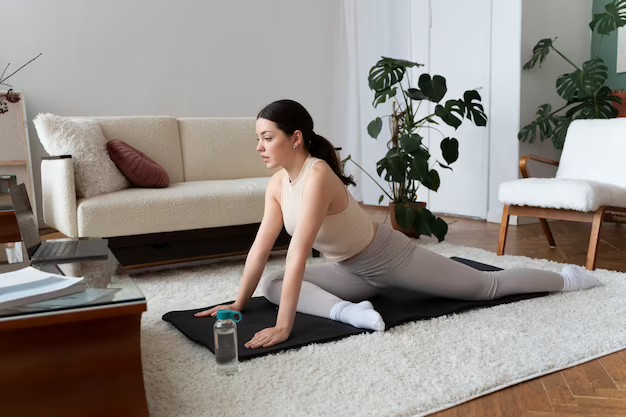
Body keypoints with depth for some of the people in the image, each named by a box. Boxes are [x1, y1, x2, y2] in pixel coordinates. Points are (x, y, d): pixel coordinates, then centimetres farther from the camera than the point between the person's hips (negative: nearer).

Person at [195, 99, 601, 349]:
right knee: (274, 284, -8)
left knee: (487, 286, 7)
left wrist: (284, 326, -40)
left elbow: (298, 254, -39)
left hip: (391, 257, -7)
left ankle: (567, 278, 30)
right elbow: (261, 247, -3)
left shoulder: (317, 176, -34)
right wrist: (239, 303, -1)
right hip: (353, 271, 8)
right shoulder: (277, 184, -8)